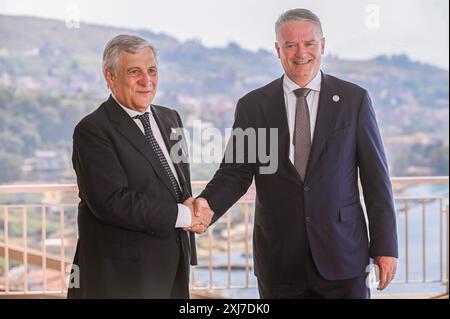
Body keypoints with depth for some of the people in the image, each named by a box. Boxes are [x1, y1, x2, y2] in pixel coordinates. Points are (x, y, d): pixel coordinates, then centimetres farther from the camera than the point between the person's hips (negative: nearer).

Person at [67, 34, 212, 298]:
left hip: (175, 267, 7)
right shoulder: (93, 130, -11)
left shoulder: (170, 119, 13)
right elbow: (112, 202, -21)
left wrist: (191, 206, -4)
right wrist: (182, 215, -15)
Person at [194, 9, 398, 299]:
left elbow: (375, 176, 2)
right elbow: (235, 172, 3)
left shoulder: (354, 99, 1)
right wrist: (208, 204, -18)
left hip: (342, 253, 0)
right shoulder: (252, 106, 3)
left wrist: (386, 245, -1)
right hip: (279, 260, 1)